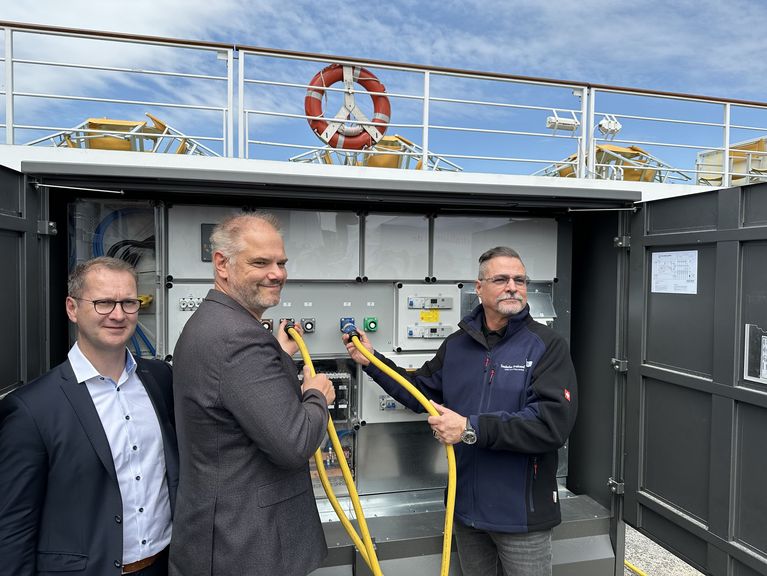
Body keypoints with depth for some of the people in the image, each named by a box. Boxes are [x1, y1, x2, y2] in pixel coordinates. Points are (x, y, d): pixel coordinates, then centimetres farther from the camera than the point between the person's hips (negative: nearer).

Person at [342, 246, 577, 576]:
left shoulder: (546, 345, -13)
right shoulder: (456, 344, 3)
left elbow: (553, 422, -24)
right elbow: (422, 392, 13)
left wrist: (471, 428, -25)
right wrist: (371, 361, 5)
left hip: (522, 510, -4)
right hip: (466, 506, 5)